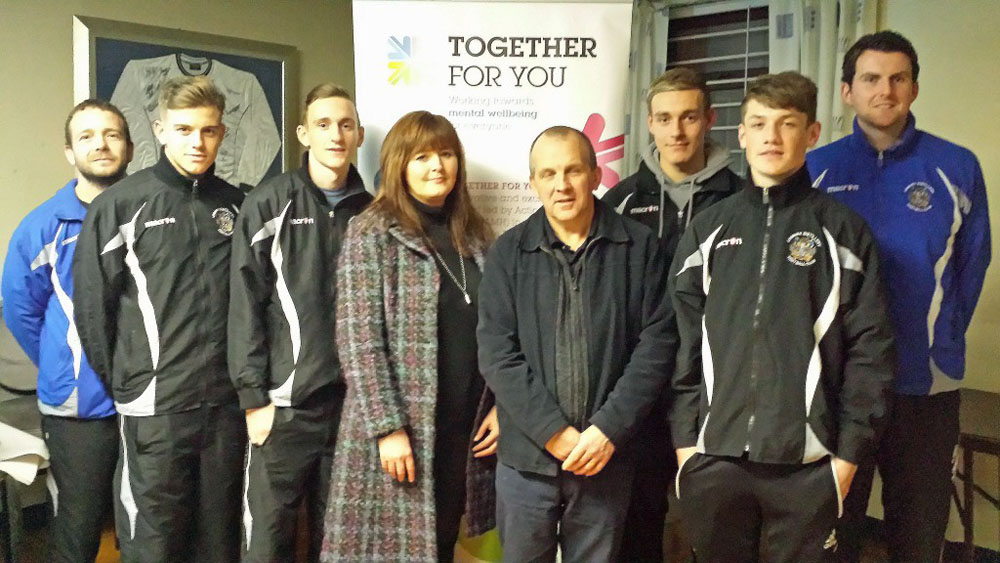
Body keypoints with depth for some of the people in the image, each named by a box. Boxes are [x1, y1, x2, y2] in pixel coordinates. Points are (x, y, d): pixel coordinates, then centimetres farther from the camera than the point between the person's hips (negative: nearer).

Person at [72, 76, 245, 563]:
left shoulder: (234, 205, 9)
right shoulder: (120, 205, -4)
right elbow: (92, 306, -2)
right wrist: (120, 385, 1)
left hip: (227, 402, 4)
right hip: (155, 408, -3)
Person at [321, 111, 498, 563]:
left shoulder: (476, 234, 11)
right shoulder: (372, 232, -5)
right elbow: (358, 341, -11)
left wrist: (501, 406, 5)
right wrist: (388, 428, -16)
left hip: (465, 429, 5)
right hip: (398, 432, -5)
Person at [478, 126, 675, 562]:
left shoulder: (640, 247, 0)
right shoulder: (508, 252, 1)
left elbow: (657, 343, -4)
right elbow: (495, 351, -5)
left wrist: (609, 429, -12)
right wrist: (555, 432, -13)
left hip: (607, 456, 0)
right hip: (526, 457, 1)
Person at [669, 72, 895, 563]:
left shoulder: (843, 231, 2)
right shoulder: (707, 230, 8)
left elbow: (870, 349, -1)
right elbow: (684, 341, 6)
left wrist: (849, 450, -5)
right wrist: (685, 437, 2)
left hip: (807, 462, -2)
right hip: (713, 457, 2)